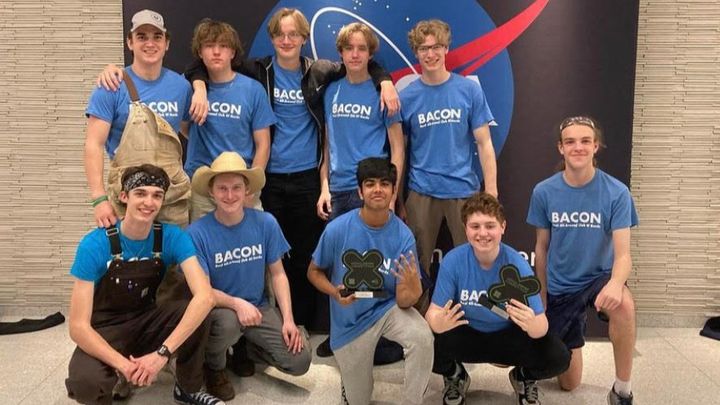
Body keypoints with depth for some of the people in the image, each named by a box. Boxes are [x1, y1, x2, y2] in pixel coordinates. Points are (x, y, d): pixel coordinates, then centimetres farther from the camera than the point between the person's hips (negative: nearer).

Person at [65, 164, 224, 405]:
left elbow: (205, 297, -29)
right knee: (85, 383, -34)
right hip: (105, 329, -3)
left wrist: (162, 353, -37)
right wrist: (123, 364, -35)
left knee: (197, 313, -27)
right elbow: (78, 327, -22)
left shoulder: (172, 237, -15)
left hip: (146, 321, 3)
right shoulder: (94, 245, -21)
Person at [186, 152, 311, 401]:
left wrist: (288, 319, -9)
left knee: (300, 362, -12)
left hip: (258, 307, 3)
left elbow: (277, 274, 0)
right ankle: (214, 368, -2)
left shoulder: (266, 223, -9)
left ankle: (248, 345, 20)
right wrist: (237, 304, -32)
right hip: (217, 308, -3)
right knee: (228, 322, -39)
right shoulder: (197, 232, -17)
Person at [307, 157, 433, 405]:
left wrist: (412, 286, -40)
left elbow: (404, 301, -17)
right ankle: (351, 368, 45)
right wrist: (335, 292, -22)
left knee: (422, 337, -33)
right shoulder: (337, 229, -18)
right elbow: (314, 271, -2)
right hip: (350, 320, 0)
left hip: (387, 308, 0)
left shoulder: (403, 235, -17)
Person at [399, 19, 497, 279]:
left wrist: (491, 192, -5)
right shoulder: (406, 97, 0)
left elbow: (484, 144, 0)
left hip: (464, 189, 0)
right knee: (418, 263, 9)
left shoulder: (469, 90, -1)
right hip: (422, 192, 1)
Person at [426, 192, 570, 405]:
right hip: (466, 334, 0)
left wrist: (532, 324, -51)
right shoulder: (453, 261, -20)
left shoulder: (517, 265, -23)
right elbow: (433, 311, -20)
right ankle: (455, 377, 8)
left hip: (509, 336, 0)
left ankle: (524, 377, 13)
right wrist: (439, 322, -46)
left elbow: (542, 324, -25)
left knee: (558, 358, -26)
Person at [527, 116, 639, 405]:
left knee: (623, 305, -39)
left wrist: (615, 283, -41)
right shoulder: (544, 192, -10)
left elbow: (622, 253, -19)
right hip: (560, 288, 2)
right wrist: (541, 299, 7)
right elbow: (541, 248, 1)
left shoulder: (616, 192, -15)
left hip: (598, 277, -1)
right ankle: (563, 353, 44)